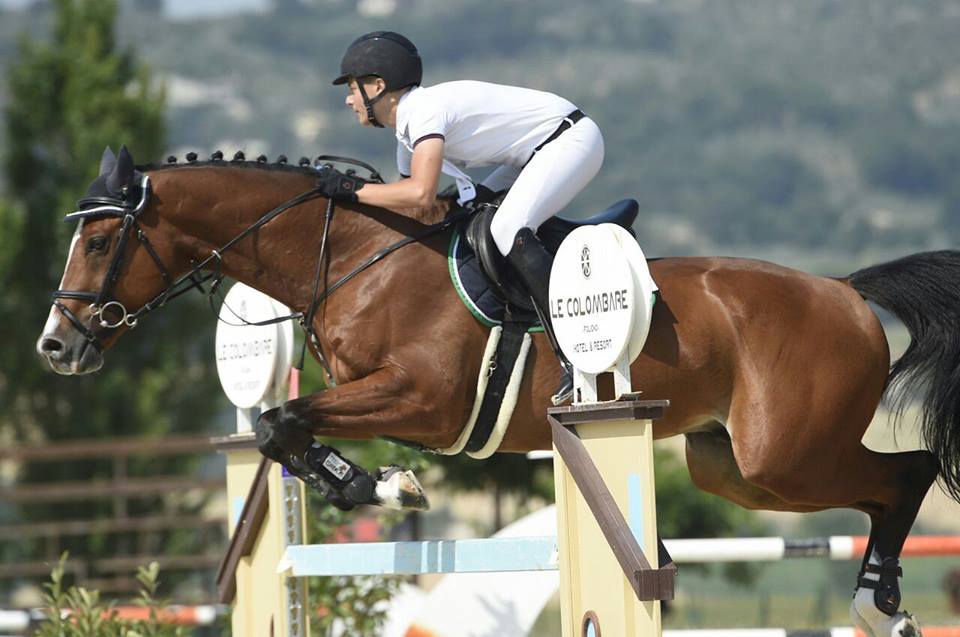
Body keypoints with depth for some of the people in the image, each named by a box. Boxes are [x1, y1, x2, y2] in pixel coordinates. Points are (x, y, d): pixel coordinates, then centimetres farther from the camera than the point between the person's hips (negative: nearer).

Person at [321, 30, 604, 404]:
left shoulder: (424, 109, -21)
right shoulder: (405, 131, 11)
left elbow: (421, 194, -34)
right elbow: (406, 206, 17)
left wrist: (353, 189, -25)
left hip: (572, 138, -10)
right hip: (542, 151, 10)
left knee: (507, 230, -25)